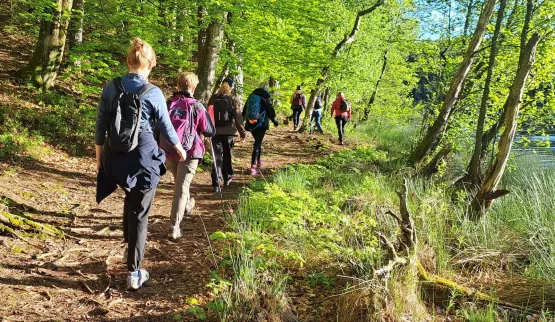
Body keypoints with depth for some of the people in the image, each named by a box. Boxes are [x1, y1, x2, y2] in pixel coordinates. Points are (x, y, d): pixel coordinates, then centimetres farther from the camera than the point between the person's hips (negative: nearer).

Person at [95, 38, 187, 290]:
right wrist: (179, 147, 18)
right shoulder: (153, 93, -9)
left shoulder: (111, 87, -1)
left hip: (115, 157, 4)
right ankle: (134, 273, 10)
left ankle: (129, 247, 44)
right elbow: (166, 127, 0)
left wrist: (99, 156, 14)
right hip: (143, 157, -3)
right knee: (139, 213, 6)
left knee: (130, 199, 30)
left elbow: (100, 125, 2)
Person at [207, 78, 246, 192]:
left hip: (215, 131, 1)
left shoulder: (213, 98, 5)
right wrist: (242, 132, -2)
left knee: (217, 157, 1)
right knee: (227, 155, 17)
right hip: (229, 132, -1)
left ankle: (216, 184, -7)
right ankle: (227, 178, 30)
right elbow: (238, 117, -7)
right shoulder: (233, 99, -4)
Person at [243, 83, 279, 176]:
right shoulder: (266, 98, -7)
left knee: (258, 142, 24)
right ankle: (253, 166, -13)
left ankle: (258, 161, 33)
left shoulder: (251, 96, 8)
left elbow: (244, 110, 15)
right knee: (257, 144, -5)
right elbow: (270, 111, -4)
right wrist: (274, 121, 11)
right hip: (261, 124, -5)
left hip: (250, 124, 5)